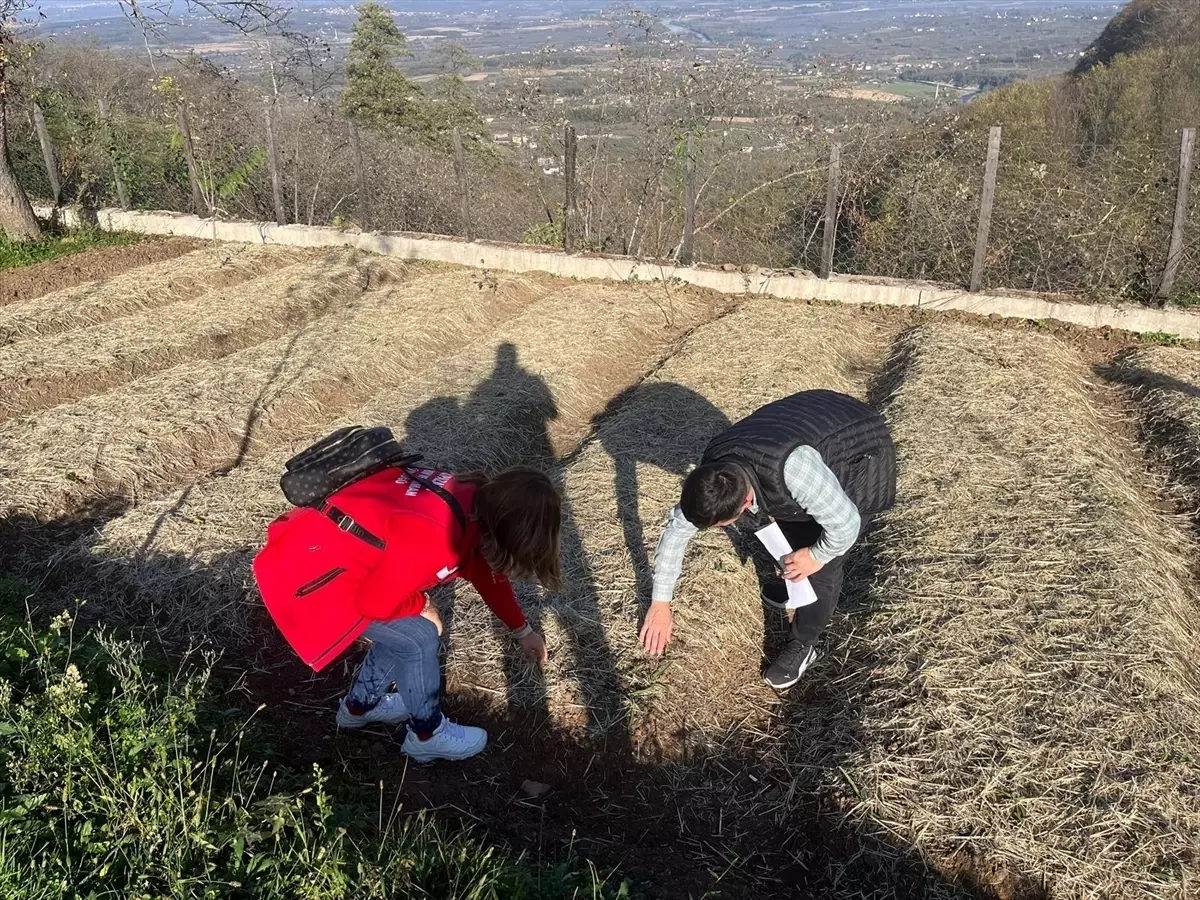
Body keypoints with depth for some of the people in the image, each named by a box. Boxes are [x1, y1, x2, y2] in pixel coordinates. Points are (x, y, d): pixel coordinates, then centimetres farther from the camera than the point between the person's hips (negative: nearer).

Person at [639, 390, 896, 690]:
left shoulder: (791, 469, -44)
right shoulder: (712, 473, -19)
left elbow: (846, 524, -33)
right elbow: (677, 527, -6)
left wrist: (816, 556, -13)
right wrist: (660, 604, 0)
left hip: (859, 452, -6)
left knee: (821, 568, -5)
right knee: (791, 523, 19)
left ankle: (803, 645, 17)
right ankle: (797, 583, 49)